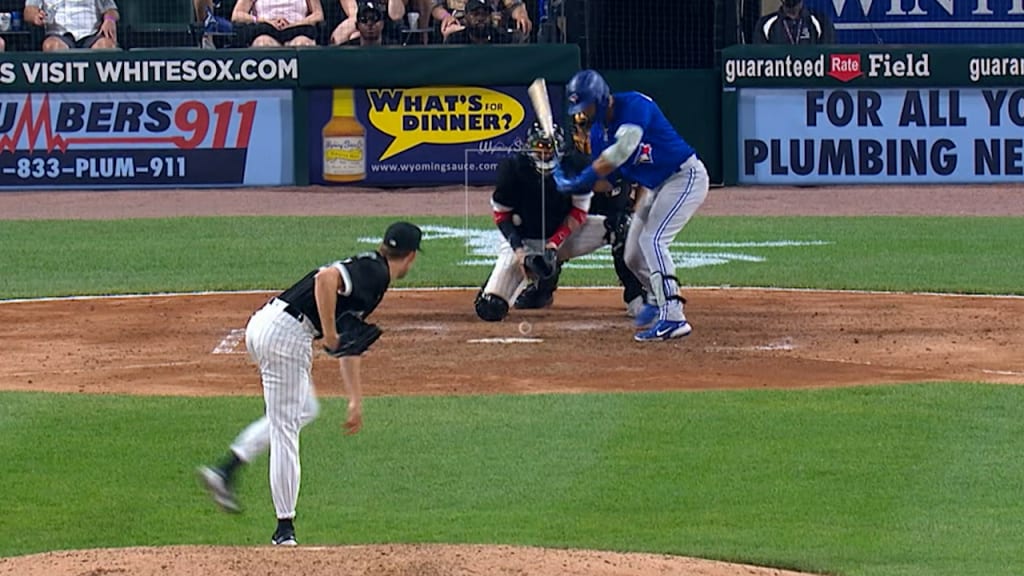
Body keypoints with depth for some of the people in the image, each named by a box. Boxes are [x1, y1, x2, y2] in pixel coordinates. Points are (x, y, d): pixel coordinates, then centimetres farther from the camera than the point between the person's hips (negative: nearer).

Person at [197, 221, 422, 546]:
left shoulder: (366, 270, 22)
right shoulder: (374, 273, -8)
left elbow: (350, 345, 29)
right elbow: (326, 278, -27)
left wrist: (356, 401, 30)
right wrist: (329, 335, -20)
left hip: (261, 326, 9)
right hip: (287, 334, -9)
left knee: (304, 410, 23)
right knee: (285, 428, -3)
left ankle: (226, 470, 15)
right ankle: (284, 528, 2)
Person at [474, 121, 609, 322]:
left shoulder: (574, 166, -16)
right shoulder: (513, 168, -18)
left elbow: (579, 211, -8)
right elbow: (501, 215, -8)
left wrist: (555, 243, -21)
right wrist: (518, 249, -21)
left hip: (562, 234, 1)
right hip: (522, 239, -1)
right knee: (490, 310, -16)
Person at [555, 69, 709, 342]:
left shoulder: (634, 105, -22)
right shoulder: (598, 130, 3)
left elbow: (621, 151, -35)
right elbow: (604, 182, 4)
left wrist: (580, 181, -32)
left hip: (685, 176, -9)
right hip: (653, 187, 9)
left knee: (652, 240, -24)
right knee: (633, 256, 12)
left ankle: (673, 317, -28)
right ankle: (657, 297, 41)